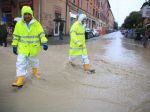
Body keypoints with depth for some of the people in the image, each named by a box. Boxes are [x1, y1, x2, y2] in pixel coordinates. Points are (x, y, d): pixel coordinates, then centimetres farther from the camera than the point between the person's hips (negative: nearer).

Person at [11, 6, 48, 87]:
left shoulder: (36, 24, -7)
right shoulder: (19, 24, -5)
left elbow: (41, 34, -8)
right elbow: (16, 36, 2)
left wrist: (44, 42, -22)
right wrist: (14, 46, 3)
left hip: (34, 48, 1)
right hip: (23, 48, 0)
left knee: (34, 61, 21)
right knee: (21, 63, -7)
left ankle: (35, 72, 48)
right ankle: (20, 81, -1)